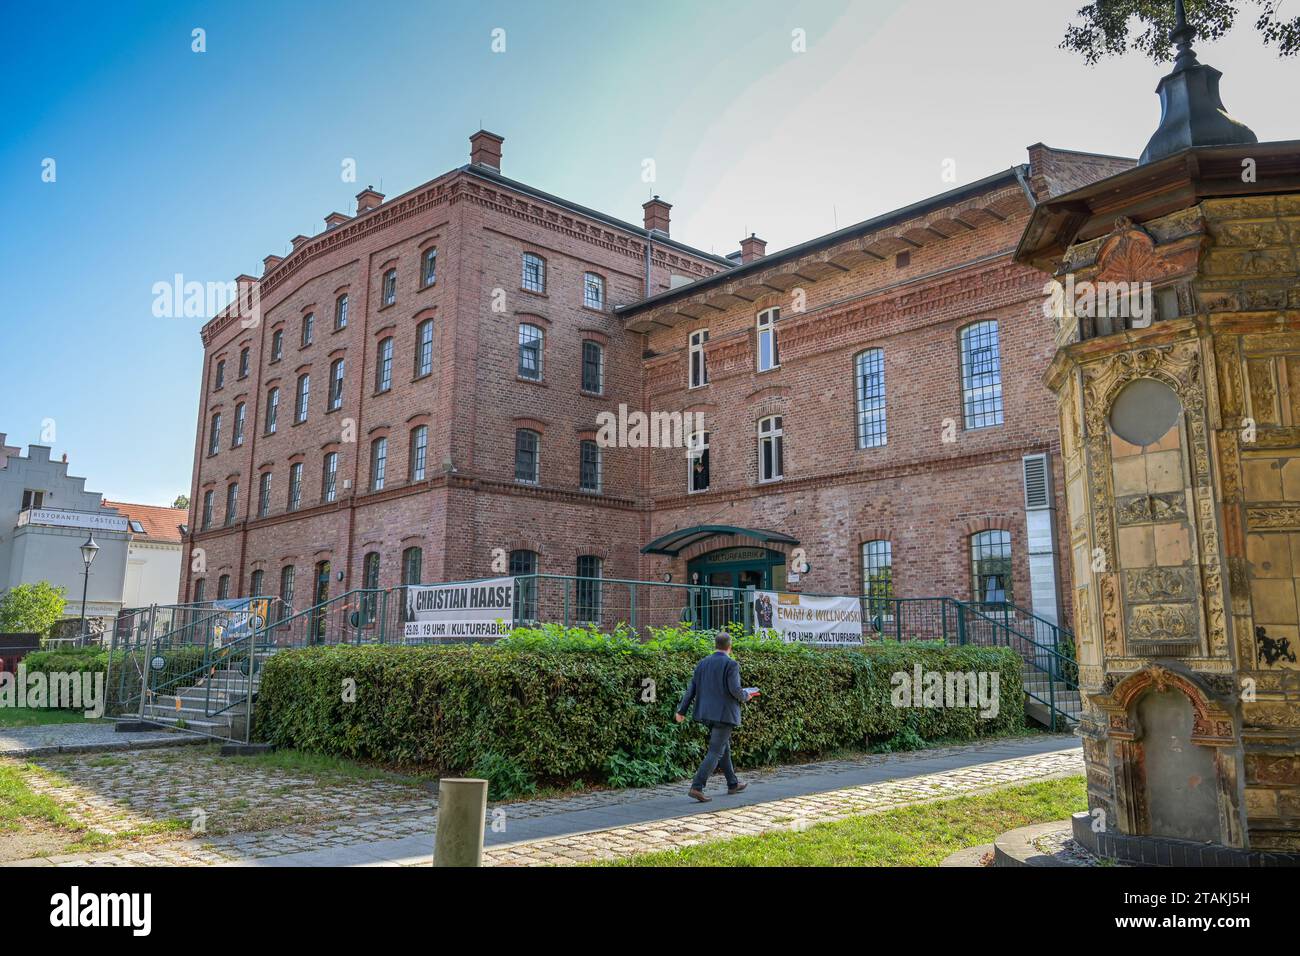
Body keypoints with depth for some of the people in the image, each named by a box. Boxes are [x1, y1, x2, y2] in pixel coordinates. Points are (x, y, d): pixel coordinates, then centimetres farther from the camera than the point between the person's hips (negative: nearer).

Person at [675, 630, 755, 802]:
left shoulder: (703, 663, 7)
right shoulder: (731, 664, -11)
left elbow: (691, 688, 6)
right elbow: (735, 689, -19)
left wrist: (682, 710, 7)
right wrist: (745, 697, 2)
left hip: (708, 713, 7)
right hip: (724, 714, -7)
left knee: (725, 748, 21)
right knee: (715, 752, -5)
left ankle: (733, 784, 32)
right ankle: (696, 787, -14)